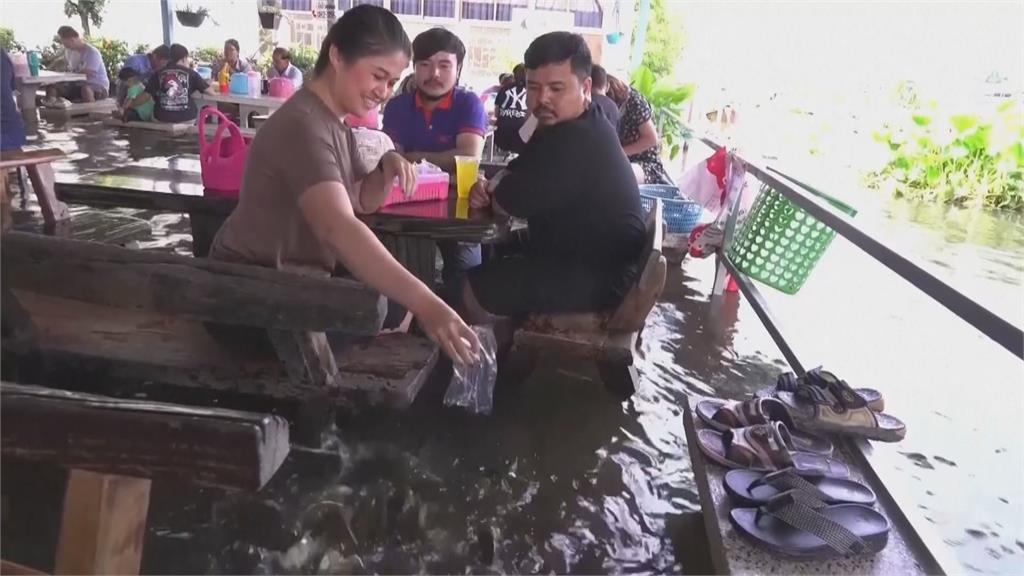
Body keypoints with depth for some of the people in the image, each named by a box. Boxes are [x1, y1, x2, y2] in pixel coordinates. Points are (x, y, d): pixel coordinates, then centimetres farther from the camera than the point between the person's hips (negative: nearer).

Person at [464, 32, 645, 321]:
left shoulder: (576, 142, -27)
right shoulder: (567, 127, 8)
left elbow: (508, 203, -22)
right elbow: (516, 173, 12)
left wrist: (494, 190, 1)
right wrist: (489, 186, -9)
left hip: (601, 278, -10)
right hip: (589, 257, 10)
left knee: (477, 288, -8)